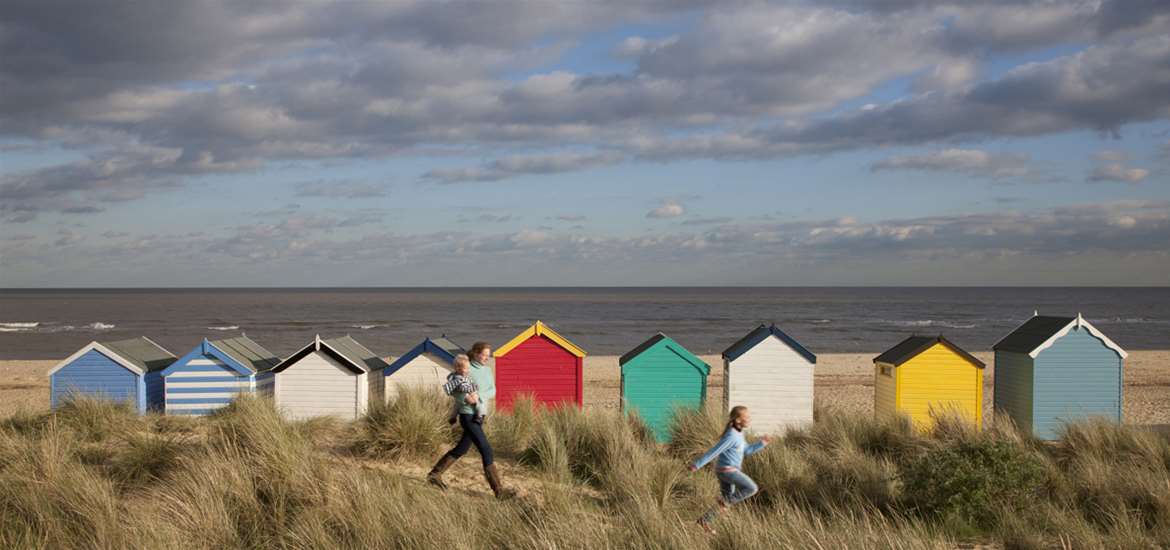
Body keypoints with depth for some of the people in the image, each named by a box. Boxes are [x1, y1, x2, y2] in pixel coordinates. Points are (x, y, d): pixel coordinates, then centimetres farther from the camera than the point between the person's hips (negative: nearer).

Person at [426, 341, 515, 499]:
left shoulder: (487, 370, 8)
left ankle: (434, 474, 32)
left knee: (461, 449, 19)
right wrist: (465, 398, -25)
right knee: (486, 450, -10)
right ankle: (499, 490, -8)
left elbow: (492, 391, 0)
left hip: (478, 415, 8)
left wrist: (479, 396, -19)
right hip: (468, 416, -8)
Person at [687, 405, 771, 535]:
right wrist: (697, 465, -20)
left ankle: (704, 520, 17)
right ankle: (725, 501, -2)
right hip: (727, 470, -9)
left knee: (728, 499, 13)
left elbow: (746, 451, 18)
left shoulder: (738, 433, 8)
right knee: (752, 488, -11)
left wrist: (761, 443, 7)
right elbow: (714, 452, -22)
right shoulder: (731, 436, -22)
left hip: (727, 470, 9)